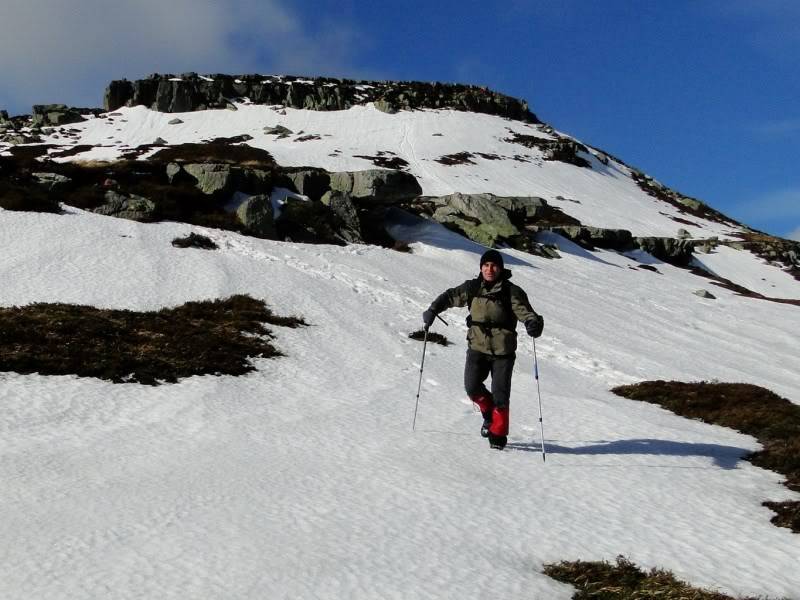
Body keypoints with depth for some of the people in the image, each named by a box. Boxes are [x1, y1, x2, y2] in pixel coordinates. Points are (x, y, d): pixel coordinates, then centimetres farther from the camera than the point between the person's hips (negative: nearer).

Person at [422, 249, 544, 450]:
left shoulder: (511, 292, -4)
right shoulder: (472, 288, 4)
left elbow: (525, 311, -11)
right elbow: (450, 296, 12)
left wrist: (534, 323, -33)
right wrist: (433, 310, -2)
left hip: (503, 350, -2)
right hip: (477, 347, 2)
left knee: (500, 394, -3)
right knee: (472, 387, -11)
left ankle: (498, 434, 16)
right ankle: (488, 412, 21)